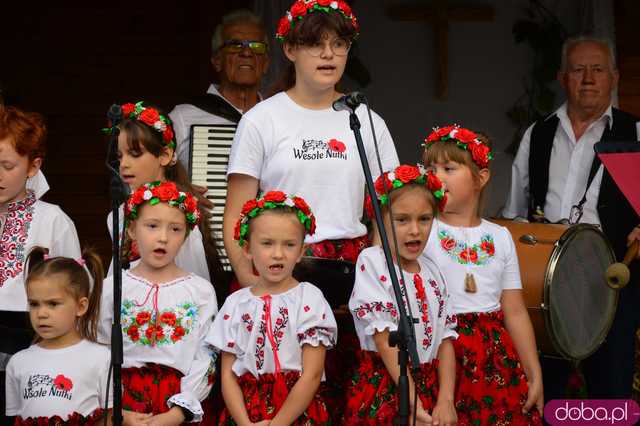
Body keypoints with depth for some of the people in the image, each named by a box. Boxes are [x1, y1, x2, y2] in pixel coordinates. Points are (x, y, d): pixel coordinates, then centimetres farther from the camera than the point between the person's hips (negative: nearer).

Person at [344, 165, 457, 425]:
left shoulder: (432, 272, 7)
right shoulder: (372, 261, -8)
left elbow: (445, 340, 4)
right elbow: (384, 340, -14)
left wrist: (445, 401, -9)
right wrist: (413, 404, -17)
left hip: (429, 386, 5)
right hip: (383, 388, -5)